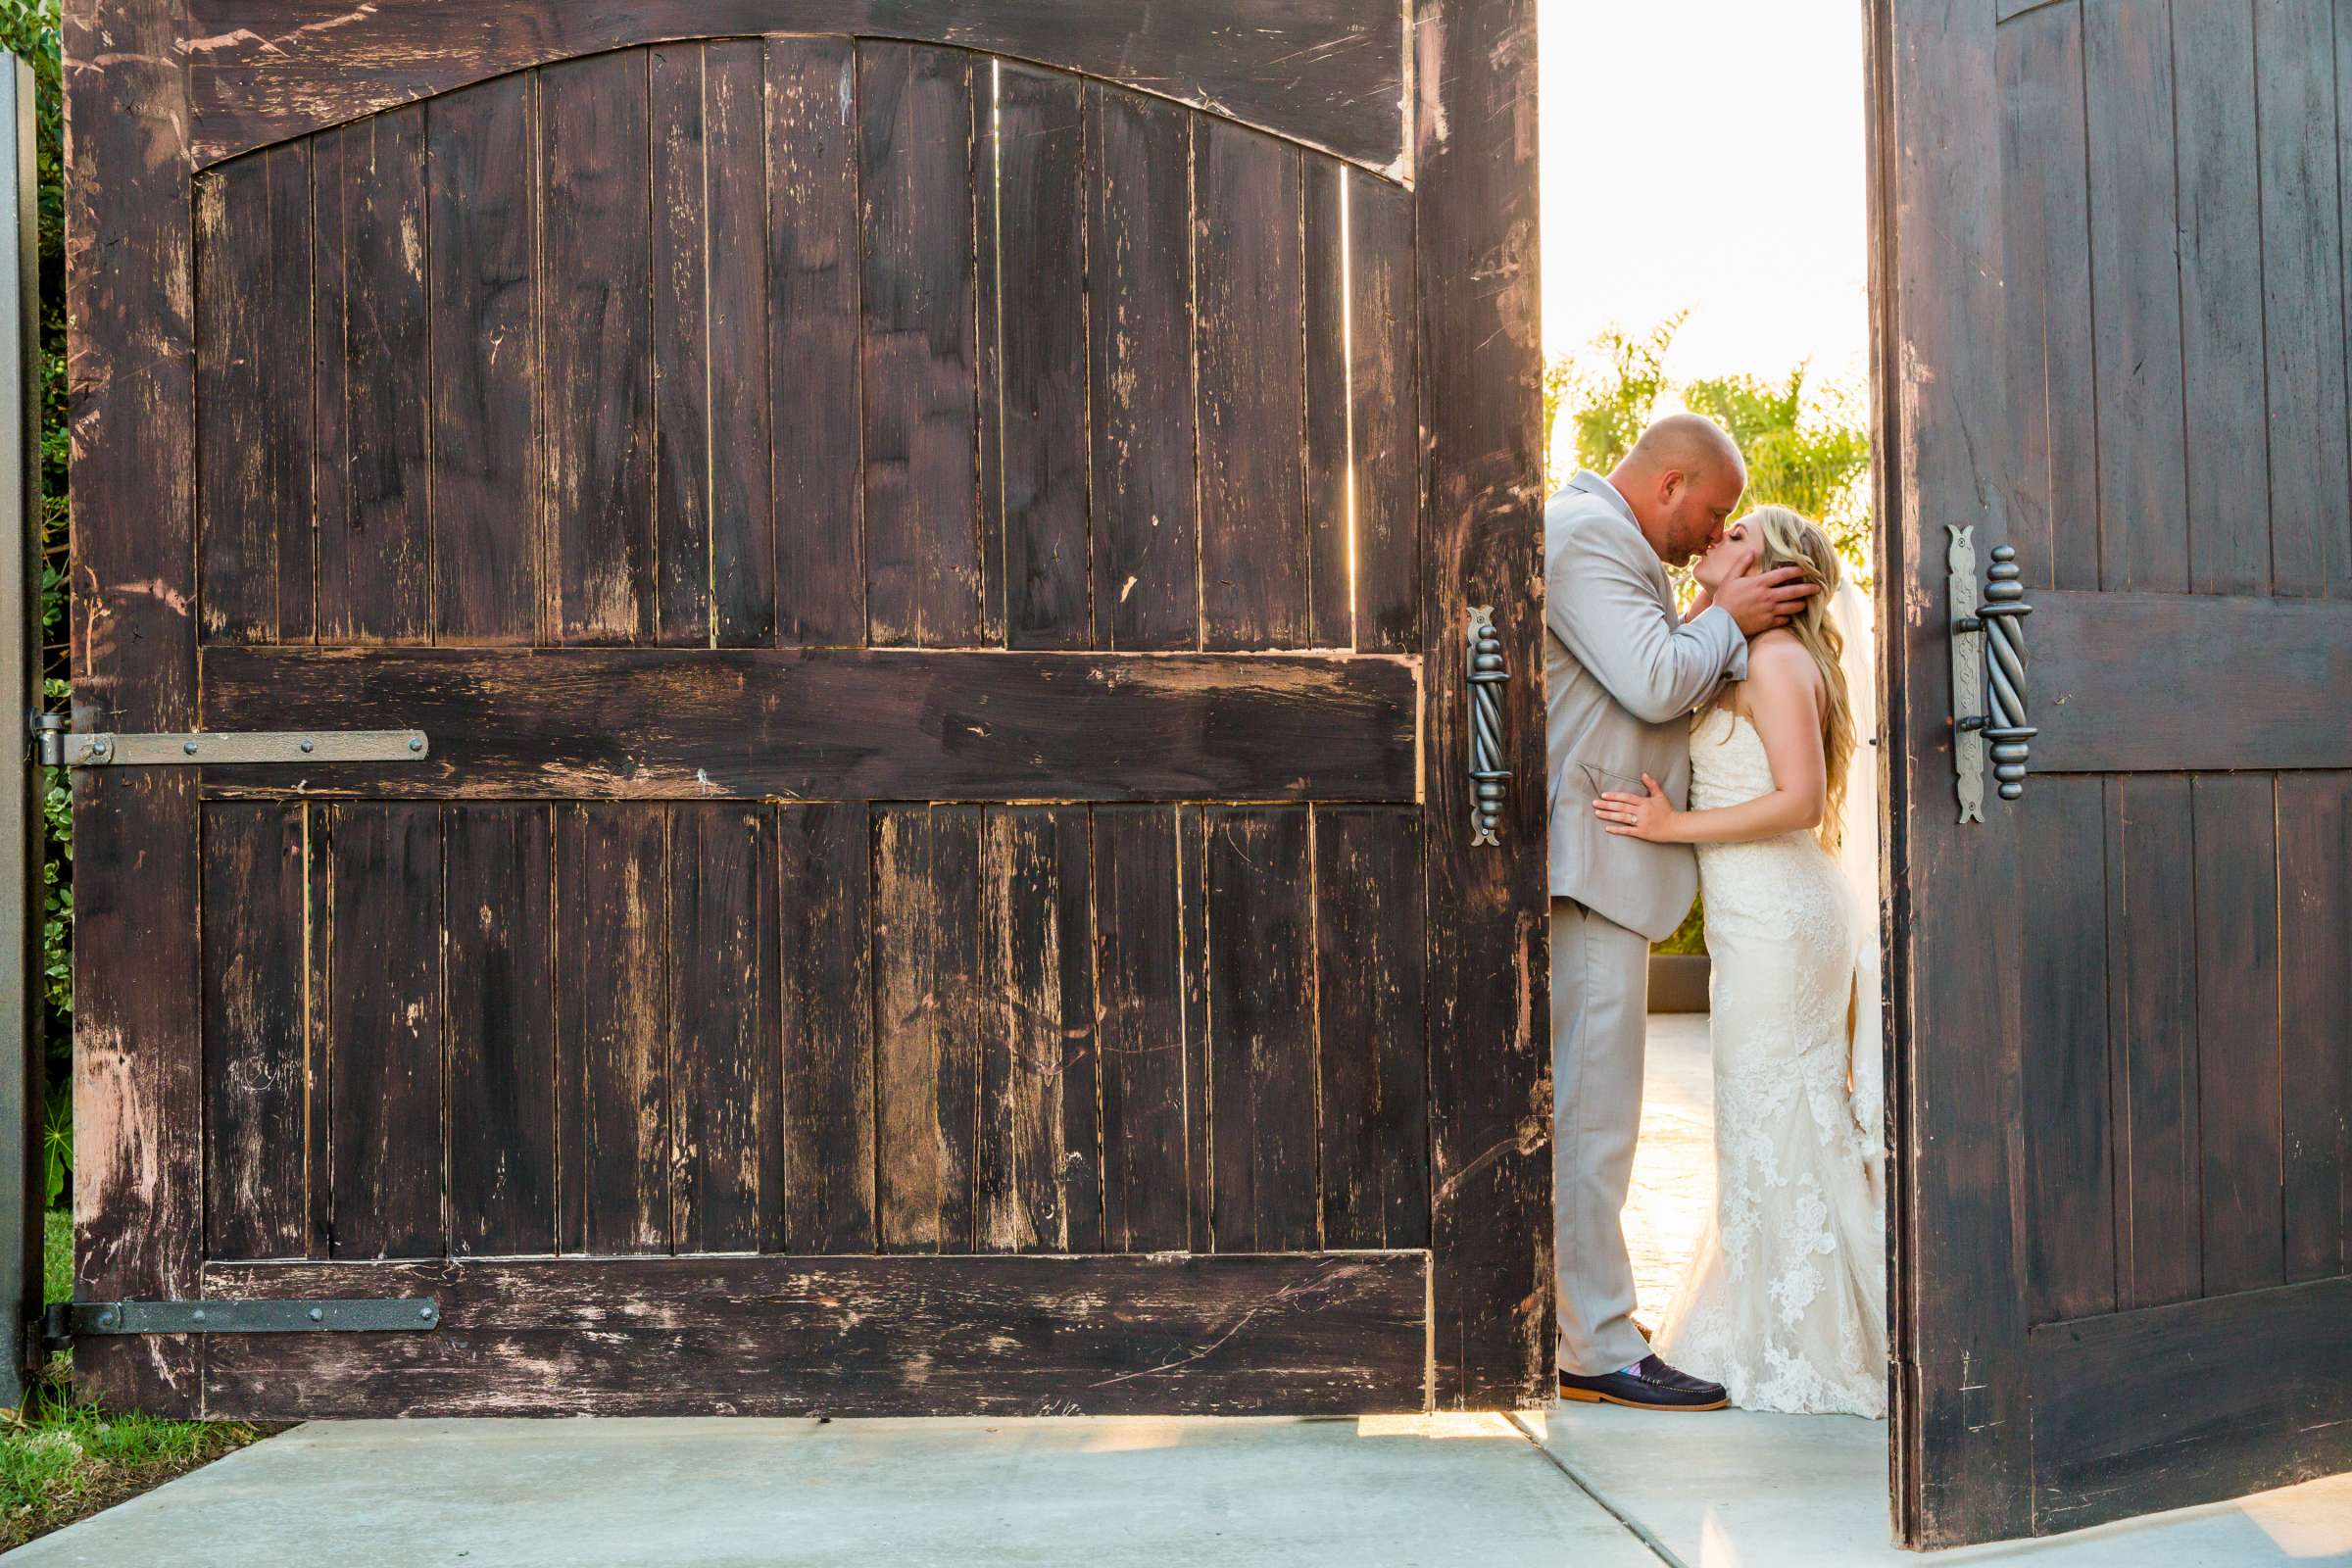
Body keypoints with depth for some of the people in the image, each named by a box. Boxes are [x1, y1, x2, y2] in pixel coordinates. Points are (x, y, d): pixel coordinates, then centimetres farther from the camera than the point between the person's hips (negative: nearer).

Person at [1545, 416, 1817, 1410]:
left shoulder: (1603, 541, 23)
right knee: (1589, 1111, -8)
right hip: (1586, 862, -11)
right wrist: (1726, 619, -4)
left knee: (1578, 1107, 13)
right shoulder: (1587, 536, -11)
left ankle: (1577, 1325, 20)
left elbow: (1656, 685, 23)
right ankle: (1599, 1350, -2)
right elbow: (1657, 684, -20)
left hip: (1598, 867, 11)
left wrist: (1730, 625, 11)